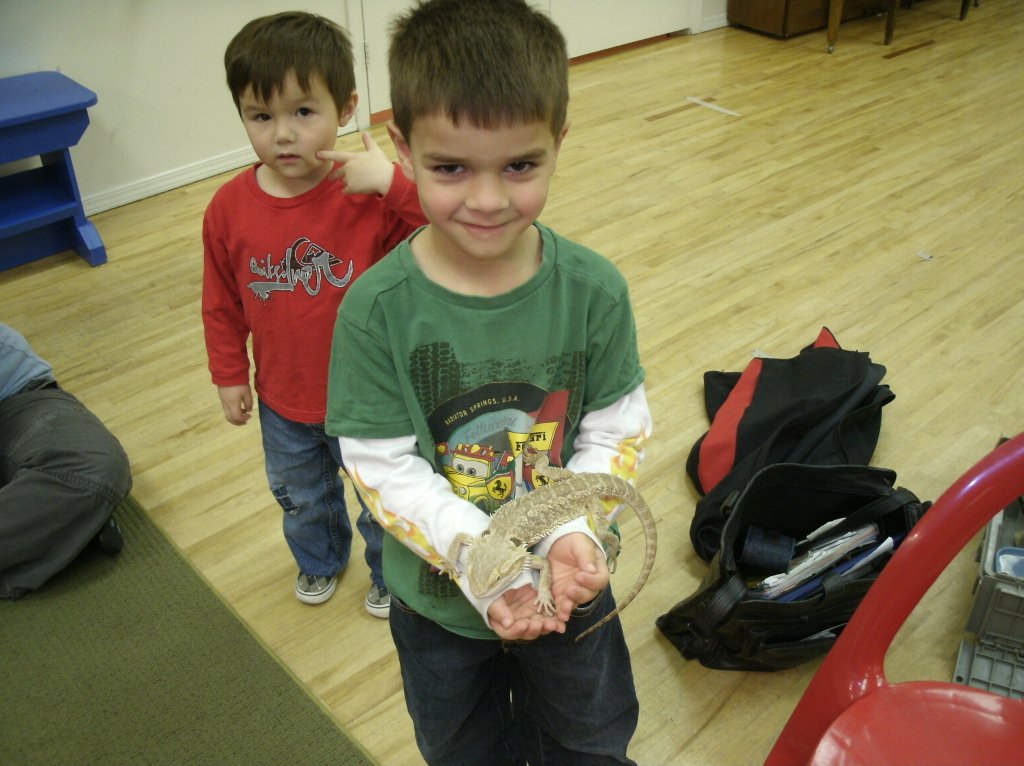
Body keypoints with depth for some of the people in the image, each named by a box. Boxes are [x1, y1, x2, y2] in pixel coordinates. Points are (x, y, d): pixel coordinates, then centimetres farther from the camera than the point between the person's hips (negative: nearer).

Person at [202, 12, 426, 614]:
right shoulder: (231, 207, -11)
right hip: (283, 403, 4)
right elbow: (222, 302, 0)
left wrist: (394, 181, -40)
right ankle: (320, 561, 61)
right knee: (301, 498, 30)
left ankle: (391, 572, 52)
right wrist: (229, 375, 5)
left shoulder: (370, 192, -22)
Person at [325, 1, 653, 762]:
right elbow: (384, 466, -21)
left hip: (570, 589, 1)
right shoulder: (376, 308, -23)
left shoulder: (594, 290, -19)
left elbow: (618, 431, -12)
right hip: (438, 600, 0)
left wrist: (574, 532, -28)